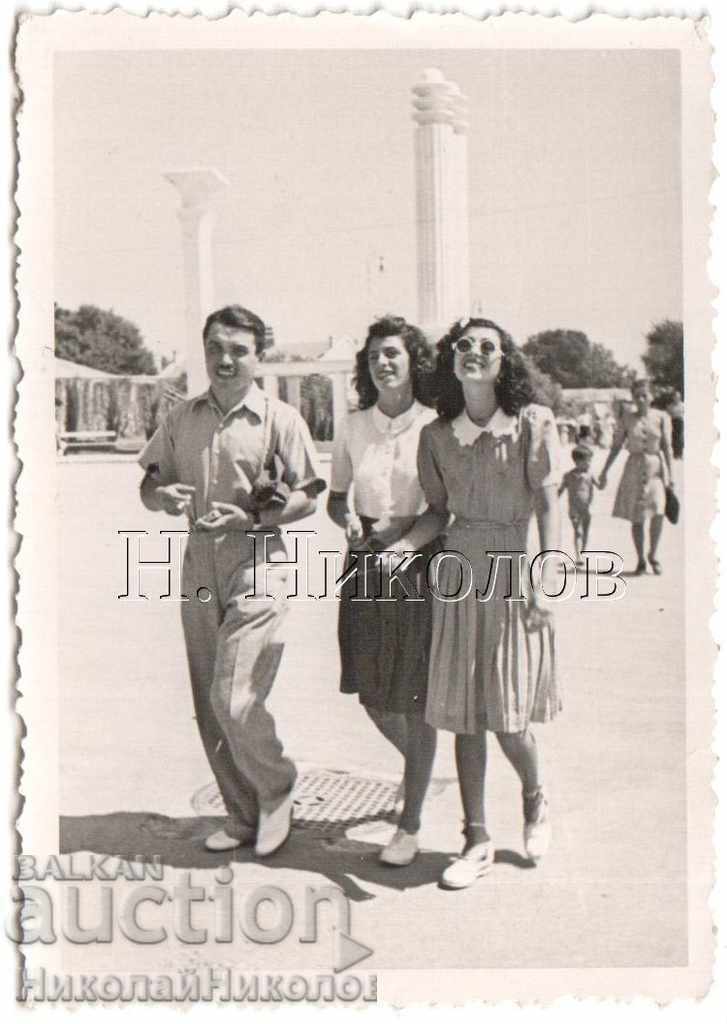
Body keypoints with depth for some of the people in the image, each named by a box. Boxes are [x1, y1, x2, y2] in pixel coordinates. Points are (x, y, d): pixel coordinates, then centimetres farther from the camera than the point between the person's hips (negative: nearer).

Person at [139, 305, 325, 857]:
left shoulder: (280, 418, -3)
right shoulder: (182, 419, 11)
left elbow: (307, 498, -4)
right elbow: (149, 484, 15)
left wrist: (251, 518, -18)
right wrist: (164, 495, -8)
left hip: (257, 565, -5)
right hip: (199, 564, 6)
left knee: (234, 698, -12)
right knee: (209, 706, 9)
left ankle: (277, 793, 15)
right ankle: (244, 815, 25)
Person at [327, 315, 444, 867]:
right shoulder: (353, 428, 6)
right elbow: (336, 496, 16)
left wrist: (405, 529, -16)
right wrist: (350, 520, -5)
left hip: (421, 561, -4)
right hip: (366, 564, 4)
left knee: (415, 697, 2)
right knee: (372, 695, 9)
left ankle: (410, 826, 14)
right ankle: (418, 764, 41)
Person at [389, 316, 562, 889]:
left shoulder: (534, 423, -3)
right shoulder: (437, 434, 7)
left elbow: (549, 503, -5)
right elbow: (438, 510, 10)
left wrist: (547, 576, -12)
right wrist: (398, 549, -7)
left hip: (515, 573, -3)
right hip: (458, 571, 4)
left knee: (507, 712, -3)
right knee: (463, 713, 6)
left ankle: (536, 798, 30)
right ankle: (478, 841, 18)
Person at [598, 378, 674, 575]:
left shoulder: (661, 417, 0)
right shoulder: (627, 417, 2)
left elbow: (667, 447, 1)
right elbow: (616, 445, 6)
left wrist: (669, 474, -4)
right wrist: (605, 470, 4)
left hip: (656, 467, -1)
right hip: (635, 468, 1)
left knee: (658, 512, -16)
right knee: (637, 518, 2)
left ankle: (653, 554, 6)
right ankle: (640, 560, 19)